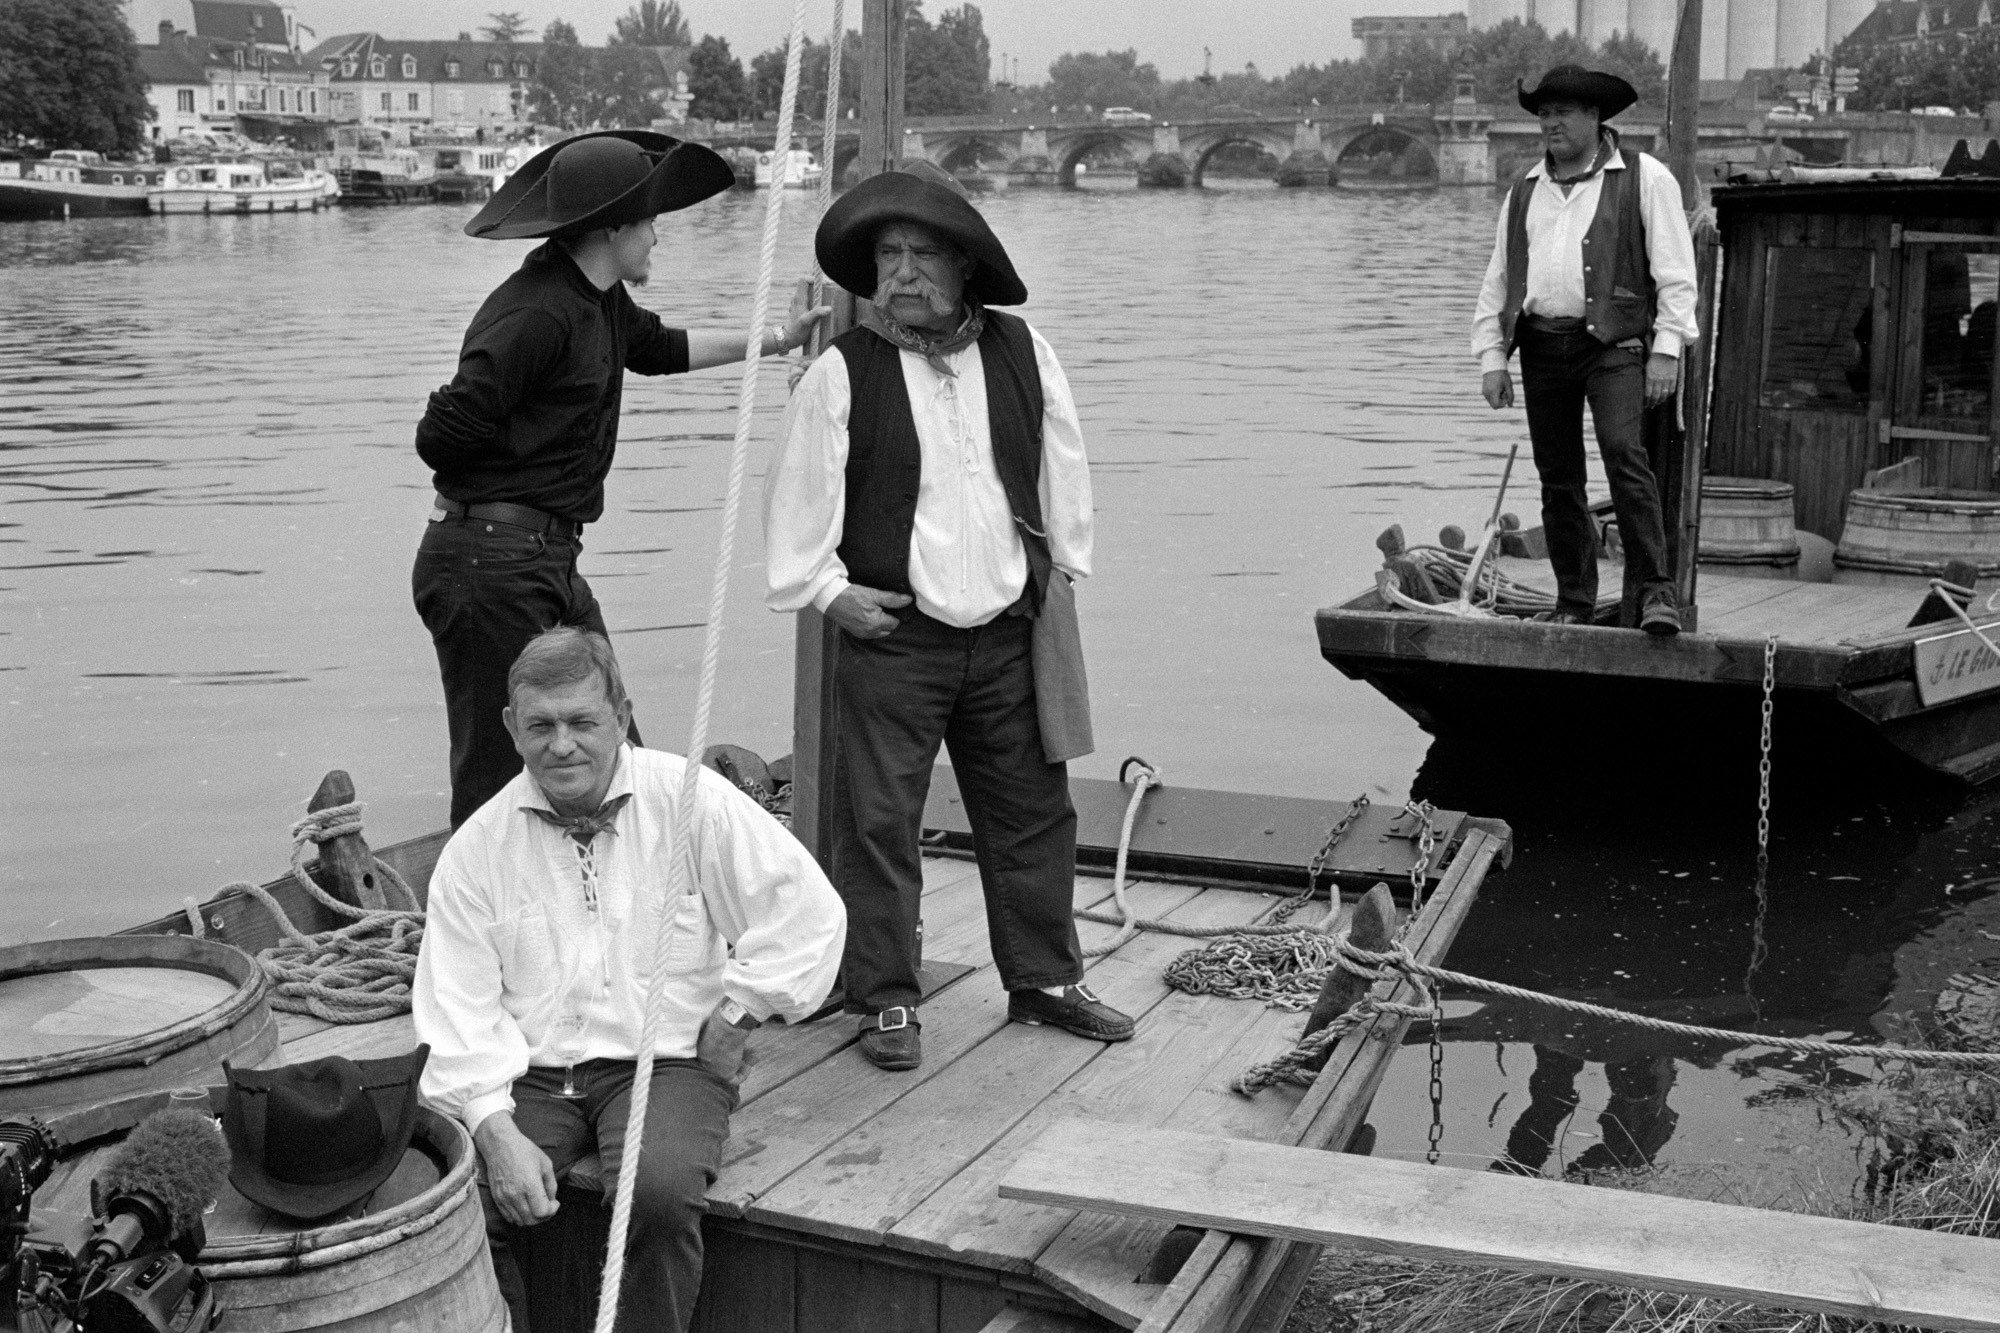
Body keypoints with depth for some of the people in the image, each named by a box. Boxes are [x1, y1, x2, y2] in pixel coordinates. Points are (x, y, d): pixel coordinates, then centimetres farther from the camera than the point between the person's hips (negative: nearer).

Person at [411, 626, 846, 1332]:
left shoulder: (693, 803, -3)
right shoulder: (476, 846, 3)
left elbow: (808, 911, -1)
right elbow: (457, 1009, -1)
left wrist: (734, 1014, -1)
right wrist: (497, 1131, -14)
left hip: (664, 1062, -2)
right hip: (527, 1074, 2)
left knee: (660, 1191, -32)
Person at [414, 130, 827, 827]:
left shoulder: (598, 300, 12)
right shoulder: (537, 314, -19)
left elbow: (658, 347, 35)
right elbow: (441, 438, -22)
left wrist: (773, 339, 38)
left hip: (551, 563, 10)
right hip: (492, 566, -10)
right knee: (499, 785, -5)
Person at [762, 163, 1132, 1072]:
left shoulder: (1021, 352, 5)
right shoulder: (842, 373, -5)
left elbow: (1062, 463, 15)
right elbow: (798, 492, 0)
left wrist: (1064, 565, 14)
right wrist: (824, 588, -5)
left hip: (1010, 634, 3)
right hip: (890, 634, -3)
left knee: (1034, 811, 11)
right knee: (880, 820, -2)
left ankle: (1045, 979, 26)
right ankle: (886, 1002, 11)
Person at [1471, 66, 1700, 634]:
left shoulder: (1644, 179, 4)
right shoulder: (1524, 191, 18)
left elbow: (1674, 271, 0)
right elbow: (1497, 280, 19)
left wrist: (1666, 350, -9)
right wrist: (1492, 358, 10)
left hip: (1611, 342, -5)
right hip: (1541, 347, 5)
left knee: (1624, 452, -22)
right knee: (1558, 477, 5)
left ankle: (1656, 591, -19)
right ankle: (1573, 603, 14)